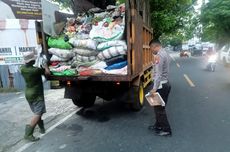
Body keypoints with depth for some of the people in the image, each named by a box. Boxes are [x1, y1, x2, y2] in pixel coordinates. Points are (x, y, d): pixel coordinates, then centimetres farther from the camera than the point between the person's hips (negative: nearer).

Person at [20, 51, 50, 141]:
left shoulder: (22, 69, 0)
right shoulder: (35, 70, -22)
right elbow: (48, 72, -12)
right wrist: (45, 64, 2)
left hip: (28, 94, 9)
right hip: (36, 95, -8)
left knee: (37, 113, 19)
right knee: (38, 114, -6)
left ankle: (42, 128, 30)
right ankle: (28, 134, -9)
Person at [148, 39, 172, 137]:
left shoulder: (159, 55, -18)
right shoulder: (165, 53, 13)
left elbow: (158, 74, -25)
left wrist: (154, 88, -26)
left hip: (161, 85, -10)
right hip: (166, 84, 10)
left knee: (159, 108, 2)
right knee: (160, 107, 19)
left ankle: (166, 130, 13)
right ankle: (158, 125, 32)